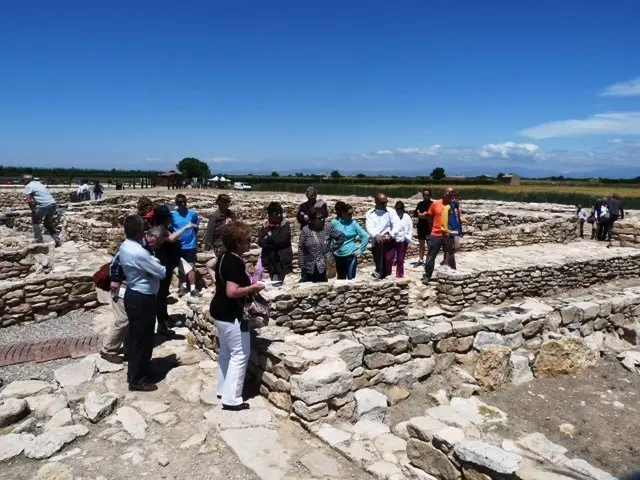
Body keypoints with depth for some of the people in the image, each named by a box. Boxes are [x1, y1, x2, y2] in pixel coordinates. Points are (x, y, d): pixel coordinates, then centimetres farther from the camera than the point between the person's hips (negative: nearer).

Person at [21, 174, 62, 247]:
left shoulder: (28, 186, 2)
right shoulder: (39, 184, 25)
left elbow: (28, 200, -9)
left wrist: (33, 210, 0)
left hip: (44, 205, -7)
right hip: (53, 204, 7)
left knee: (35, 222, 17)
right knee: (48, 223, 24)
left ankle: (39, 241, 15)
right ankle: (57, 240, 16)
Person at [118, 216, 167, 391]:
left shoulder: (124, 247, 3)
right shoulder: (139, 253, -28)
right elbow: (162, 273, -19)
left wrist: (151, 259, -1)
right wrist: (157, 262, 1)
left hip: (132, 295, 10)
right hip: (142, 299, -10)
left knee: (135, 337, 21)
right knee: (143, 340, 4)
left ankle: (135, 373, 36)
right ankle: (137, 380, 17)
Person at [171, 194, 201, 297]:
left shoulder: (192, 213, -7)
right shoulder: (172, 214, -8)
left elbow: (196, 227, 6)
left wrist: (195, 240, 4)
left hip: (190, 245, -1)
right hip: (178, 246, 1)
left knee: (191, 267, 0)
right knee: (181, 267, 14)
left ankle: (192, 289, 5)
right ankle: (184, 286, 29)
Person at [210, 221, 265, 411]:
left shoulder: (223, 257, 7)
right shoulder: (236, 263, -23)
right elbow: (232, 292, -31)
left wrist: (248, 286, 16)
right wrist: (252, 288, -17)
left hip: (219, 311, 10)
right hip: (231, 315, -10)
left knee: (225, 352, 20)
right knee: (240, 355, 0)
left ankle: (223, 390, 32)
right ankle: (231, 399, 5)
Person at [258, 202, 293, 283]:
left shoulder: (285, 225, 1)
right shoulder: (264, 226, 7)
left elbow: (282, 240, -11)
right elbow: (260, 242, -2)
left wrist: (269, 238, -2)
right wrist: (276, 241, -12)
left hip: (283, 259, -2)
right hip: (270, 259, 3)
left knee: (280, 281, -5)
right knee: (274, 282, 6)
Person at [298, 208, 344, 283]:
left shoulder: (328, 227, -4)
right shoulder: (305, 230, -4)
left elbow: (341, 237, 7)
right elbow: (301, 248, -2)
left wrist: (332, 249, 2)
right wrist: (301, 265, -5)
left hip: (324, 266, 0)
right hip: (309, 267, 0)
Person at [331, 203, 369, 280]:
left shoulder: (353, 223, -7)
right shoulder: (334, 222, -4)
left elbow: (365, 236, -7)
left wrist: (360, 250, -7)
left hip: (351, 255, -2)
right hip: (338, 256, 2)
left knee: (351, 278, -2)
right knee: (341, 278, 18)